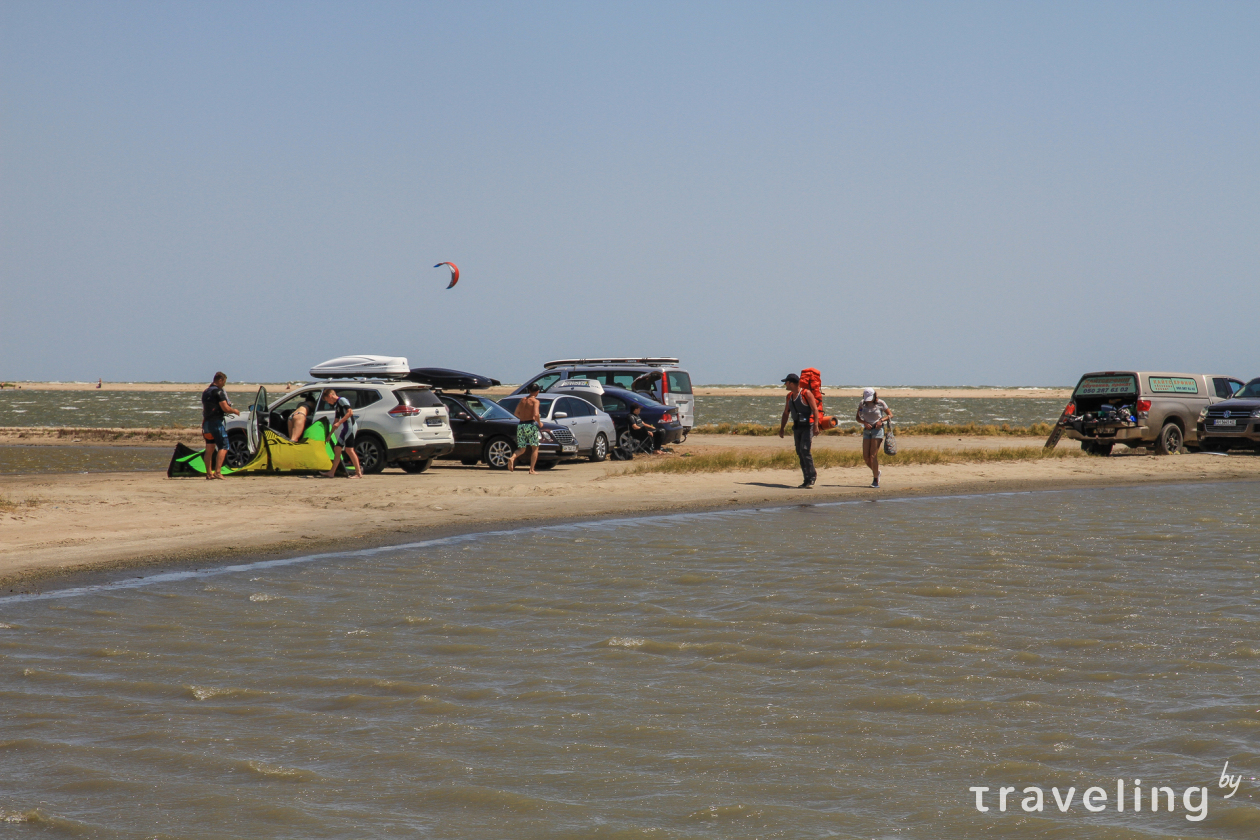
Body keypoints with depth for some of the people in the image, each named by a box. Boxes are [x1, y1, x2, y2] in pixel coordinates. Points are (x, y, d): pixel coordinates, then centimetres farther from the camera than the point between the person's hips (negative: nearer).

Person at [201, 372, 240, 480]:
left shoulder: (205, 392, 16)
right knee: (223, 447, -8)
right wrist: (234, 411, 1)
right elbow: (225, 408, -15)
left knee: (209, 449, 10)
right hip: (217, 422, -8)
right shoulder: (218, 392, -11)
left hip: (207, 422, 8)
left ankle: (209, 473, 10)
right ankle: (217, 472, -19)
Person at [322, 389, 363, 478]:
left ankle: (359, 473, -13)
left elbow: (350, 412, -18)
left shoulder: (342, 400, -6)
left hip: (350, 426, -10)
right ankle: (331, 473, 12)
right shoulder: (336, 406, 22)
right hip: (345, 428, 10)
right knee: (337, 449, 9)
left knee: (349, 449, -13)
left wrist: (339, 423, -21)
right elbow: (335, 422, 28)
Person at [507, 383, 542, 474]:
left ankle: (512, 458, -19)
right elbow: (536, 414, -18)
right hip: (531, 425, -5)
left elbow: (517, 413, 16)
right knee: (535, 448, 8)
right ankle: (532, 470, 2)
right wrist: (539, 423, -2)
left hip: (521, 425, 5)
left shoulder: (523, 400, 12)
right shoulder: (535, 401, -6)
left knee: (521, 448, 12)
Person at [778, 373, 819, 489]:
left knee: (804, 450, -19)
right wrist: (781, 428, 18)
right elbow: (786, 413, 22)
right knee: (800, 453, 5)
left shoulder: (806, 394, -9)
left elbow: (815, 409, -14)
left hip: (807, 426, -8)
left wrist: (815, 425, -24)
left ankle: (812, 476, -12)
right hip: (796, 427, 8)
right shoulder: (789, 396, 14)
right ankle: (807, 480, 9)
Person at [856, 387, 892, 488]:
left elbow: (890, 415, 3)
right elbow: (858, 418, 8)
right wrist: (864, 423, -12)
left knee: (873, 456, -13)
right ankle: (876, 472, 25)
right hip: (867, 430, 5)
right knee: (865, 457, -1)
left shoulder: (880, 403, -5)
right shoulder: (862, 404, 4)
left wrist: (881, 420, -15)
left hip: (877, 430, -4)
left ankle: (876, 480, -7)